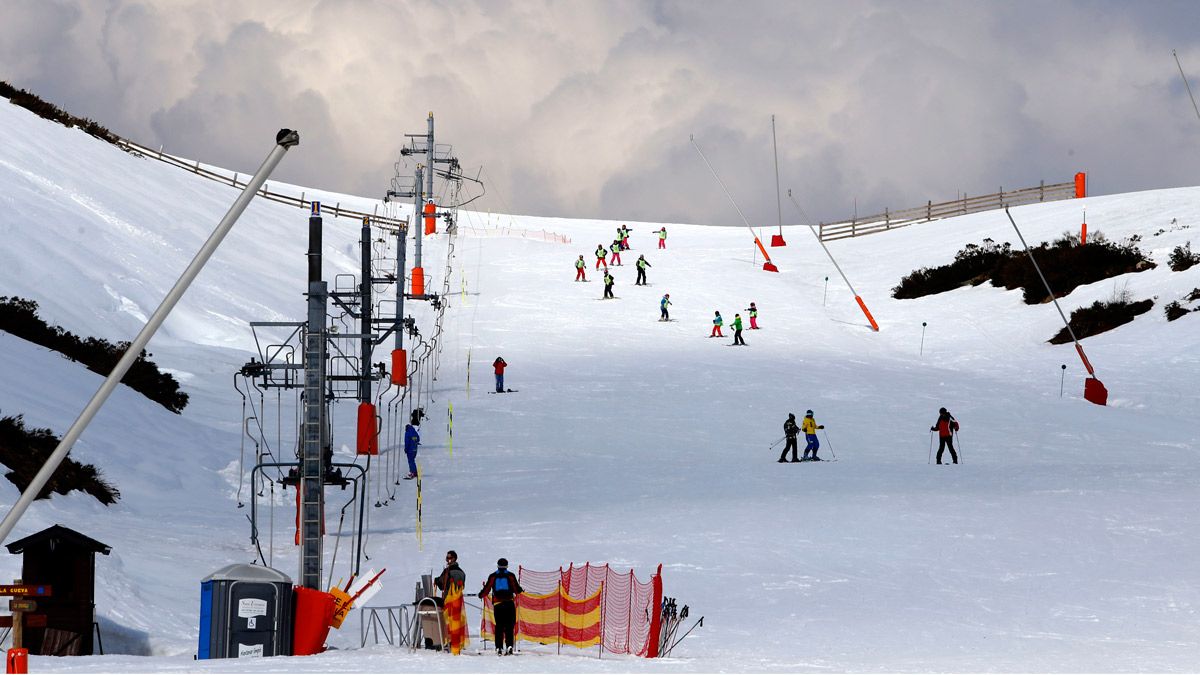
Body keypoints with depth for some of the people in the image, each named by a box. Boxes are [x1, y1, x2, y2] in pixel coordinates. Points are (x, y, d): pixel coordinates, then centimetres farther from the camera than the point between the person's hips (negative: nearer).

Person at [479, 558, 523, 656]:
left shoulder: (492, 577, 6)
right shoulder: (510, 576, 2)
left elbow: (487, 590, 8)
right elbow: (517, 589, 2)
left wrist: (481, 595, 28)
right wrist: (521, 590, 24)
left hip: (497, 604, 1)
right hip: (509, 603, -1)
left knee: (499, 626, 5)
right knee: (509, 625, 1)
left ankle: (499, 648, 0)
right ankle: (509, 645, -12)